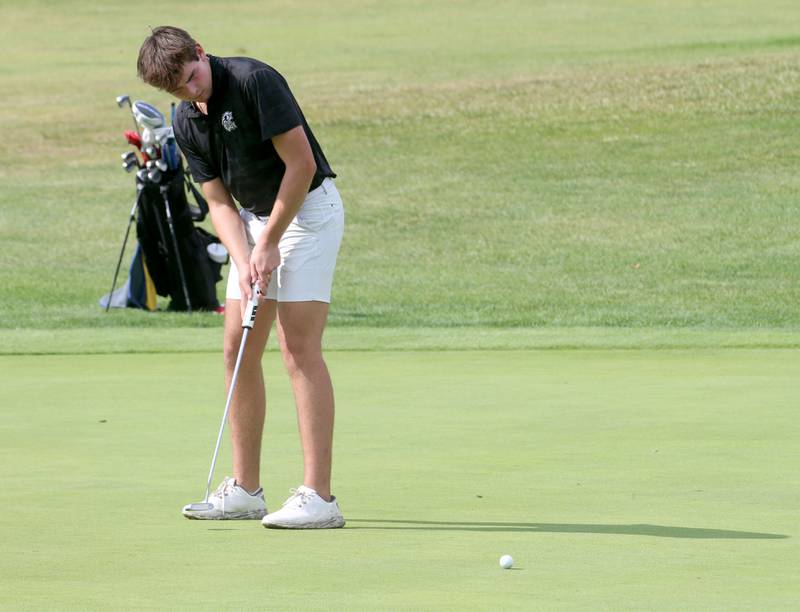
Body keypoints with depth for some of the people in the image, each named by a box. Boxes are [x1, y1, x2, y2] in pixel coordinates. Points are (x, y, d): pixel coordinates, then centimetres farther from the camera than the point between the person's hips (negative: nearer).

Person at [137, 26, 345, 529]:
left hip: (308, 209, -8)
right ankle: (245, 490, 13)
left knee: (299, 347, -15)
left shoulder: (254, 81, -21)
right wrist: (244, 260, -13)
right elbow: (220, 202, 5)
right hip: (254, 219, 8)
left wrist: (269, 245, -16)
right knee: (238, 350, 5)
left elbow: (301, 163, -21)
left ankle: (319, 496, -17)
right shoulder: (187, 124, 2)